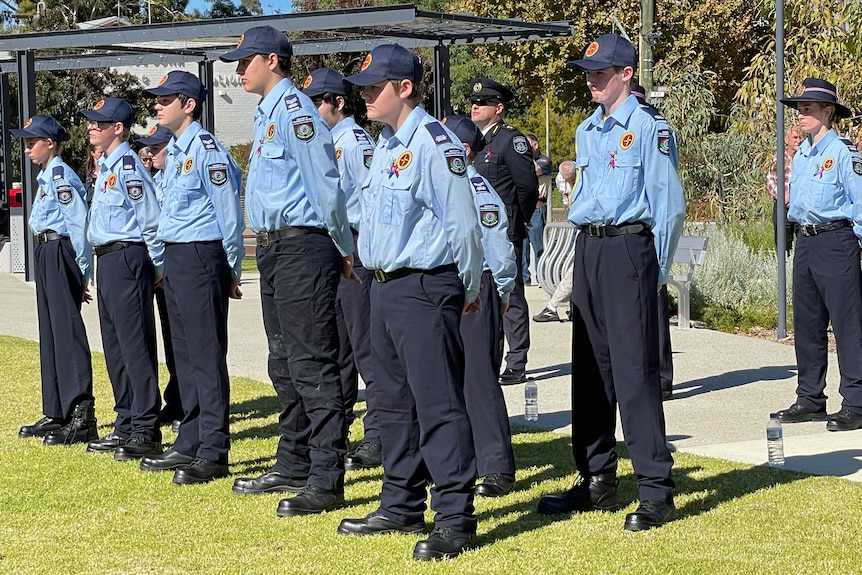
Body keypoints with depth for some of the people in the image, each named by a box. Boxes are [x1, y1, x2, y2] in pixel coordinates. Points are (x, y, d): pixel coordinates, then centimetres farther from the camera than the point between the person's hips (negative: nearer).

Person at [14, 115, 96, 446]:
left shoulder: (61, 176, -12)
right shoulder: (47, 176, 18)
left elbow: (79, 225, -17)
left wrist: (83, 272, -17)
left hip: (59, 253, -11)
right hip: (46, 255, 11)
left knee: (67, 331, -12)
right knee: (50, 333, 13)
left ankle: (82, 418, -14)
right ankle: (56, 413, 20)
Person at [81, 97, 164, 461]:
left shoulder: (128, 167, -13)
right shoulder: (106, 168, 17)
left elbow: (151, 220, -15)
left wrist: (157, 267, -12)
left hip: (127, 259, -10)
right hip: (106, 261, 10)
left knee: (135, 345, -9)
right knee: (114, 346, 13)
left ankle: (146, 431, -7)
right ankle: (125, 427, 19)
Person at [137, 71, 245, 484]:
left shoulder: (207, 150, -13)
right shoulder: (173, 152, 16)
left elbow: (230, 214, -13)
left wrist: (232, 271, -11)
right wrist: (165, 263, 19)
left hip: (201, 258, -10)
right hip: (175, 259, 10)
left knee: (206, 354, -8)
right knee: (185, 354, 13)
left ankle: (213, 453, -7)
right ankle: (190, 444, 20)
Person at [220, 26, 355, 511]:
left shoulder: (295, 111, -14)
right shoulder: (267, 114, 17)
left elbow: (326, 183, -15)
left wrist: (345, 250, -9)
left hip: (303, 248, -11)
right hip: (273, 248, 11)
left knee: (312, 365, -10)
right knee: (284, 363, 16)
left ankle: (326, 481, -10)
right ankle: (294, 466, 26)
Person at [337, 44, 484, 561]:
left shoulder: (435, 144, -14)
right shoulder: (385, 145, 15)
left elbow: (463, 222, -13)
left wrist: (470, 289, -6)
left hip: (425, 290, -10)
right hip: (385, 287, 10)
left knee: (438, 404, -9)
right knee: (395, 403, 15)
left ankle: (455, 520, -6)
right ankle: (403, 507, 25)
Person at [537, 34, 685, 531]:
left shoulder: (648, 127, -7)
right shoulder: (587, 131, 16)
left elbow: (670, 204, -8)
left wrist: (658, 270, -9)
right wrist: (586, 254, 17)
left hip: (629, 248, -8)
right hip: (589, 248, 8)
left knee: (634, 369, -10)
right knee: (589, 366, 9)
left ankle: (656, 490, -7)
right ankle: (598, 482, 18)